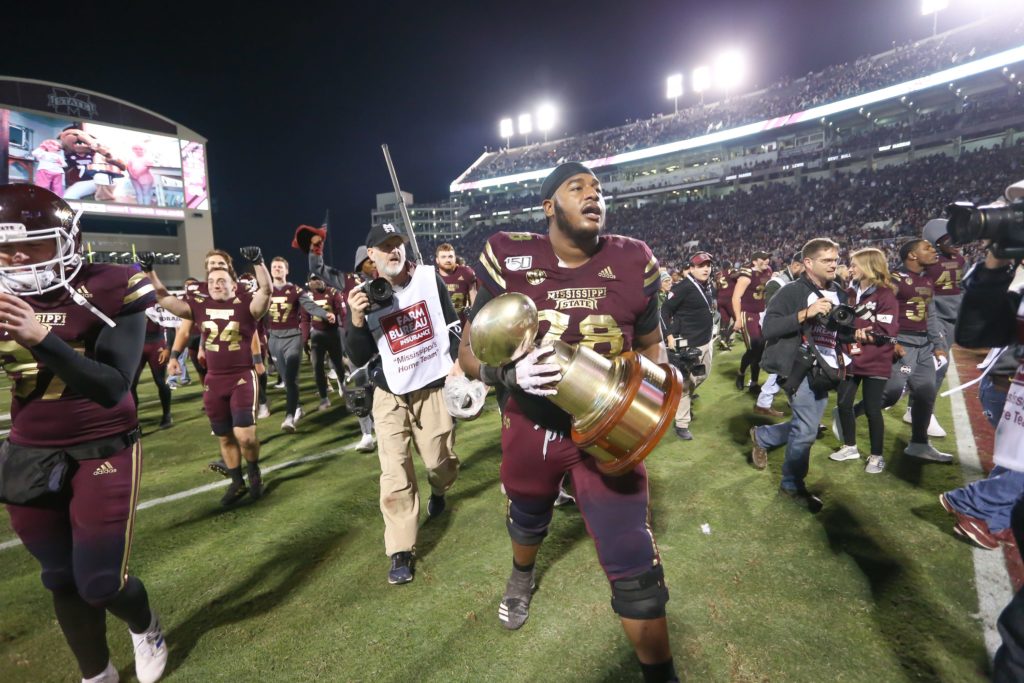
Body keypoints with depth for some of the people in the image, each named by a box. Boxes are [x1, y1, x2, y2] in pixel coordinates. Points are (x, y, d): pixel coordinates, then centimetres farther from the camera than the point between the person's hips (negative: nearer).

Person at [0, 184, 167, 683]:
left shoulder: (109, 292, -15)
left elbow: (111, 388, -21)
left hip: (102, 452, -5)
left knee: (100, 582, 0)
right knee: (62, 581, 15)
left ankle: (146, 627, 36)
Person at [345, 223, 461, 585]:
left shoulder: (429, 277, -4)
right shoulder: (363, 296, -5)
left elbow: (452, 324, 5)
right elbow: (359, 359, -7)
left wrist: (458, 363, -4)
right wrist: (357, 319, -23)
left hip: (434, 386, 1)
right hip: (390, 395, 0)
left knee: (441, 462, 10)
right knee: (395, 476, -4)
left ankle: (437, 490, 47)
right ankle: (401, 552, 11)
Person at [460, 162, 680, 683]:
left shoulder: (632, 264, -10)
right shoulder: (510, 261, -14)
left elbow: (651, 345, 6)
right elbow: (469, 351, -8)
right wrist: (510, 373, -29)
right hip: (532, 426, 1)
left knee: (634, 565, -2)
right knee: (527, 521, 29)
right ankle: (522, 575, 66)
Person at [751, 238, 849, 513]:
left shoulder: (838, 294, 14)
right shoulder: (792, 291, -10)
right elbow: (769, 328, -20)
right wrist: (805, 313, -26)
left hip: (826, 371, 8)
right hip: (803, 369, -7)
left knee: (804, 426, 14)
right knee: (806, 430, -3)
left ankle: (762, 436, 40)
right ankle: (793, 485, 16)